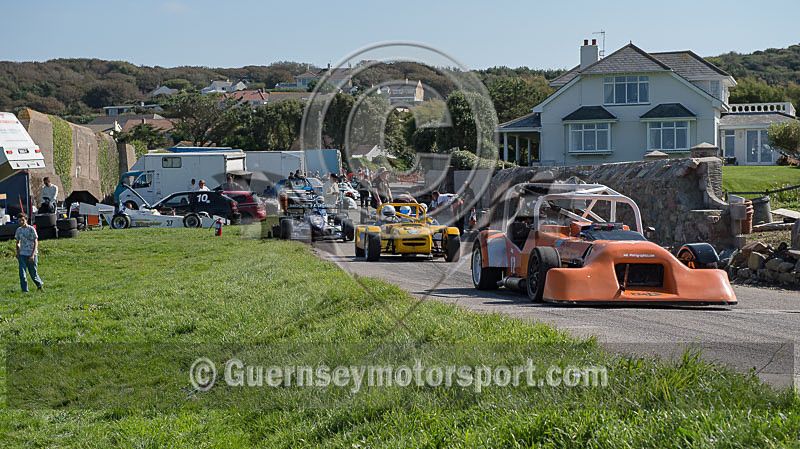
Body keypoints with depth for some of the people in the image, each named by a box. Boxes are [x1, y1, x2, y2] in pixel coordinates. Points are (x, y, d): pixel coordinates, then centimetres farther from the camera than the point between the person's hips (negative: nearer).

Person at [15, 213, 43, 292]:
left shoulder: (31, 229, -8)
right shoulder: (19, 230, 7)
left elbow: (36, 242, -9)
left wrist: (32, 255, -16)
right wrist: (17, 253, 7)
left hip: (32, 254, -4)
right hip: (22, 254, 4)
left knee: (33, 273, 4)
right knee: (22, 273, -9)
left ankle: (40, 284, 31)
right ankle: (24, 290, -3)